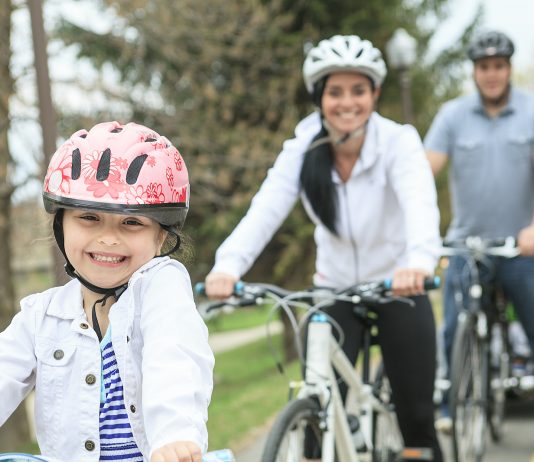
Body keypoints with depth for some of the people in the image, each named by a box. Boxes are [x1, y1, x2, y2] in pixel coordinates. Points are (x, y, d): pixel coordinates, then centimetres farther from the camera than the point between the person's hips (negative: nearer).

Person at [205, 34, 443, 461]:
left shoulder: (398, 142, -19)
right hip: (334, 291, 2)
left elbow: (420, 202, -37)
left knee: (417, 419, 1)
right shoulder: (302, 151, -12)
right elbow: (265, 210, -27)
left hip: (398, 288, -1)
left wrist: (420, 261, -59)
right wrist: (228, 266, -46)